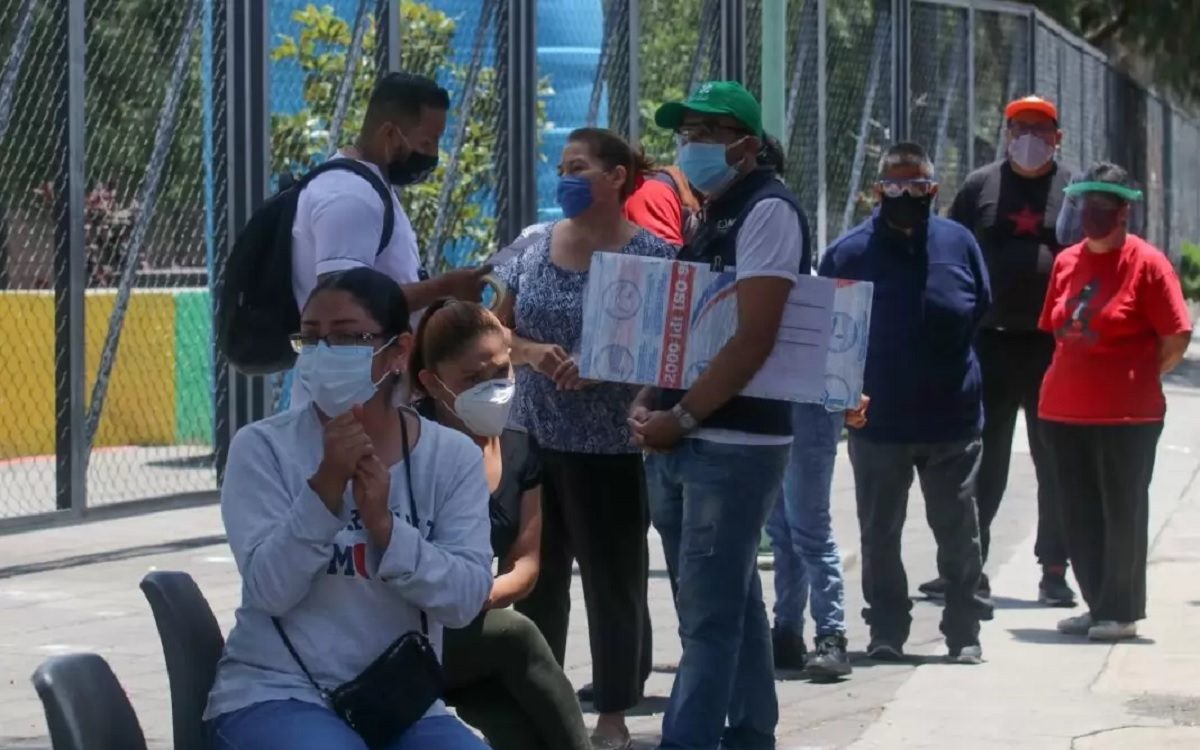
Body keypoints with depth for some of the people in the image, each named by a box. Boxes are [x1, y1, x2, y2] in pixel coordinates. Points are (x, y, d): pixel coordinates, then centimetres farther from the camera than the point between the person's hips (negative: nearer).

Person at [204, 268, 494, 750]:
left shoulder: (453, 457, 3)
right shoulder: (263, 448, -4)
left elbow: (466, 600, -7)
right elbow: (270, 590, -13)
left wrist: (383, 523, -22)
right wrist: (326, 486, -25)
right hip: (276, 693, -3)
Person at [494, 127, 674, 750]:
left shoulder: (652, 256, -6)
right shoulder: (532, 251, 6)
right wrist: (533, 353, -10)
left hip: (611, 449, -4)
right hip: (533, 442, 4)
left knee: (613, 582, 2)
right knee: (535, 579, 11)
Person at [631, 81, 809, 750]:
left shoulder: (768, 211, -10)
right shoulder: (710, 217, 17)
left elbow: (755, 337, -19)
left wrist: (680, 418, -16)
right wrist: (647, 406, 4)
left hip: (733, 442, -9)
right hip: (682, 443, 9)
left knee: (709, 616, -9)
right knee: (732, 604, 14)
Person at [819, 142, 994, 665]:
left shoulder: (959, 244, 2)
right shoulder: (850, 253, -5)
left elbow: (982, 313, 13)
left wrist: (959, 380, 9)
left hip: (953, 420, 1)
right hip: (878, 421, -1)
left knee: (959, 533, 7)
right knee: (880, 534, 8)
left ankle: (964, 631, 17)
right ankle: (886, 631, 19)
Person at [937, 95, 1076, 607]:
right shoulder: (980, 187, 8)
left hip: (1055, 347, -1)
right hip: (989, 344, 1)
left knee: (1056, 464, 5)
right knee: (980, 460, 4)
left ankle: (1054, 570, 12)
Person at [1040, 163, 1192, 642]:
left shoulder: (1146, 262, -8)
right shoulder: (1066, 262, 10)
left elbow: (1177, 338, -8)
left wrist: (1138, 378, 0)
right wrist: (1074, 376, 11)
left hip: (1125, 414, -6)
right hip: (1065, 410, 6)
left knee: (1122, 513, 1)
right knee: (1079, 515, 11)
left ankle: (1122, 612, 8)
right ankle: (1097, 606, 21)